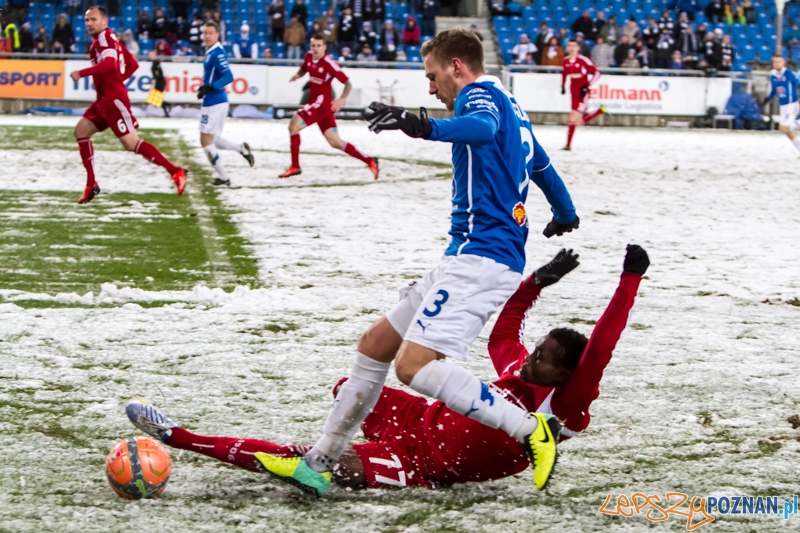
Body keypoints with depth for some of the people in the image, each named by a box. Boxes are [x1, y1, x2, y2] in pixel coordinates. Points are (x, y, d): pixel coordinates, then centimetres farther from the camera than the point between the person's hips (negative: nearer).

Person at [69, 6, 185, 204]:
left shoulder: (104, 38, -11)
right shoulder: (108, 39, 18)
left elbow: (109, 64, -31)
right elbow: (133, 64, 22)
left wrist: (81, 73, -27)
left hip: (114, 100, -11)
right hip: (105, 99, 11)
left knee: (131, 143, -14)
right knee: (81, 131, 11)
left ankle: (176, 172, -12)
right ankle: (91, 185, 12)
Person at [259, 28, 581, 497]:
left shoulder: (480, 94, -6)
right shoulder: (508, 106, 24)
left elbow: (482, 127, -32)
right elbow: (542, 166, 40)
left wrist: (426, 127, -52)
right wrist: (564, 215, 60)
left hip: (480, 258, -11)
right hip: (467, 260, 11)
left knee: (414, 364, -21)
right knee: (377, 344, 12)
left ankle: (532, 430, -15)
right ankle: (320, 463, 16)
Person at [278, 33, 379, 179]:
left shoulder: (328, 63, -16)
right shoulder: (309, 57, 5)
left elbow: (348, 84, -14)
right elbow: (303, 69, 27)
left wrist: (341, 99, -30)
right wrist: (297, 75, 3)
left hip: (322, 102, -8)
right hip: (315, 102, 8)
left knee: (294, 125, -15)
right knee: (336, 143, 7)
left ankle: (295, 166, -8)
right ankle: (369, 161, 13)